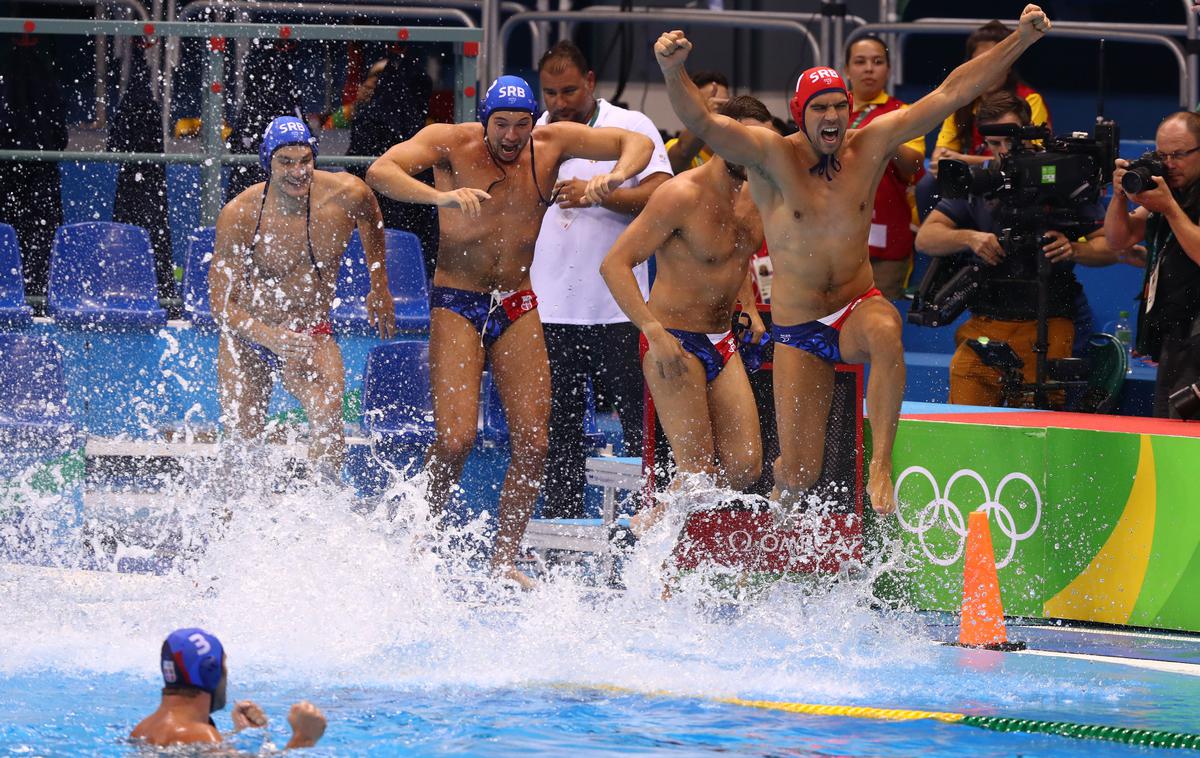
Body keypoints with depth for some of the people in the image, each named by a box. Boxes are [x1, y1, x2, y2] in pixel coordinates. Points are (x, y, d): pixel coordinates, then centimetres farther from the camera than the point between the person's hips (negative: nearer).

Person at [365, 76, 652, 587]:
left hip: (518, 307, 4)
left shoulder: (551, 143, -2)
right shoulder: (450, 143, -11)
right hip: (457, 304, -4)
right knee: (455, 439, -16)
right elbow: (380, 172, -26)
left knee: (532, 444, -3)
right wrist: (440, 197, -44)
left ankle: (504, 560, 9)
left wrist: (614, 177, -25)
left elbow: (638, 143, -1)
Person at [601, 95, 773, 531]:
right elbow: (615, 264, -20)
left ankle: (652, 522, 21)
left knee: (745, 468, 2)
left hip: (722, 342, 8)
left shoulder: (754, 194, 6)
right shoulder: (682, 196, -18)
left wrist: (749, 309, 12)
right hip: (674, 342, -8)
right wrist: (654, 332, -27)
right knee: (698, 470, -10)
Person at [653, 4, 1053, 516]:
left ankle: (880, 468, -32)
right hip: (797, 328, -1)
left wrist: (1021, 41, -10)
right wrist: (672, 71, -46)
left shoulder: (870, 146, -3)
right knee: (798, 472, -3)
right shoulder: (772, 157, -11)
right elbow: (701, 121, -26)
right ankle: (780, 515, 37)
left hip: (857, 307, 1)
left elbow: (950, 94, -4)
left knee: (885, 332, -39)